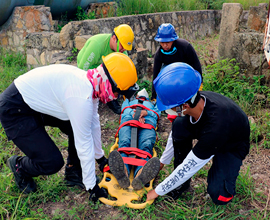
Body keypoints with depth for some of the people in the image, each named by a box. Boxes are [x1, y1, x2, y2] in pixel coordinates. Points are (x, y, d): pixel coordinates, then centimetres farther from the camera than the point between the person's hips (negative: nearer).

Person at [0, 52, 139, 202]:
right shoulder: (82, 96, -33)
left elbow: (94, 124, 7)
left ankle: (73, 172, 17)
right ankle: (19, 166, 20)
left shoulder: (90, 82, -5)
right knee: (52, 162, -12)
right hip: (14, 110, -9)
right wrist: (92, 187, -14)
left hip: (37, 100, 9)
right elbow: (84, 144, -26)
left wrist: (100, 156, 16)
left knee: (80, 126, 1)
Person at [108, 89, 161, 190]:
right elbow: (125, 109, 22)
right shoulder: (128, 101, 46)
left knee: (146, 145, -37)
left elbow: (157, 112, 21)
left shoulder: (152, 104, 45)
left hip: (148, 122, 0)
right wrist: (133, 113, -4)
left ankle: (141, 173, -68)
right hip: (128, 121, 1)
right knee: (124, 143, -36)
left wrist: (146, 112, -3)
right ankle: (123, 171, -67)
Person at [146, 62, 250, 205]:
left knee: (219, 196, -27)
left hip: (233, 147, -6)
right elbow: (176, 135, -4)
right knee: (179, 125, -23)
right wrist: (163, 161, 8)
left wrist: (158, 191, -20)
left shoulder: (214, 128, -45)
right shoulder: (196, 100, -25)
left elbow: (188, 168, -33)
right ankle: (182, 182, -5)